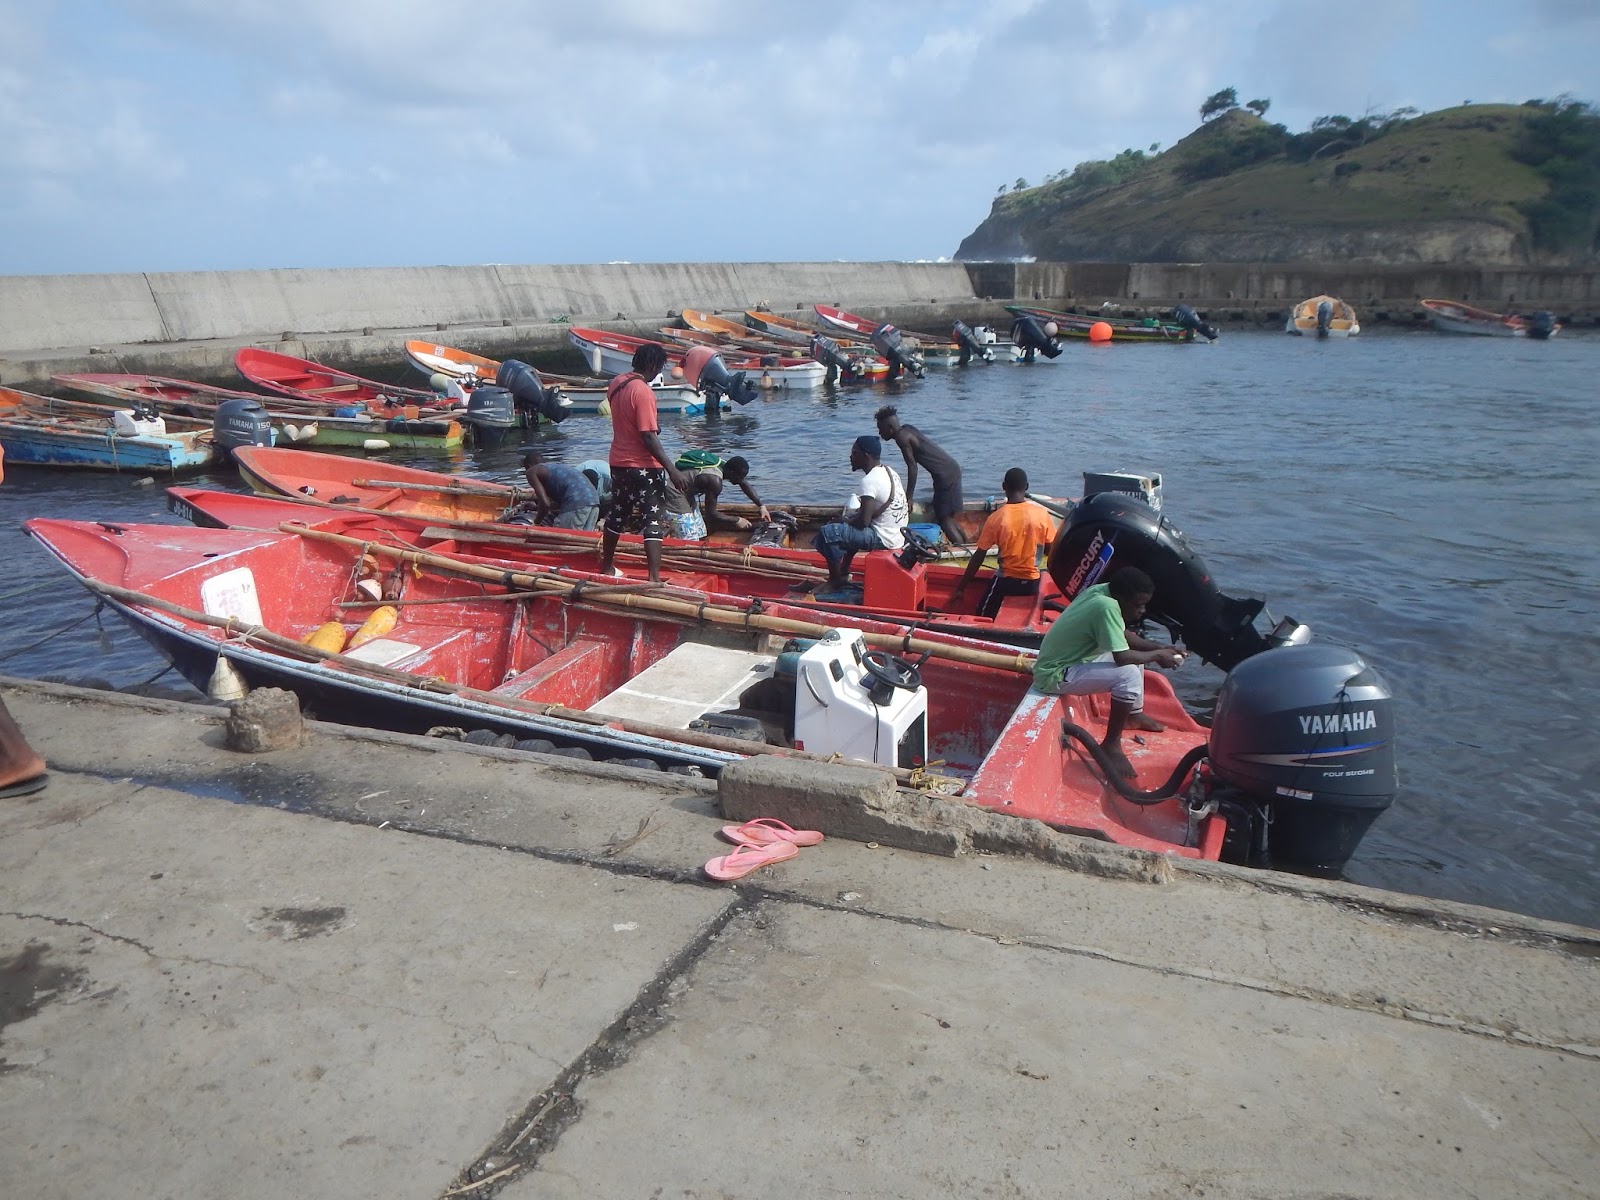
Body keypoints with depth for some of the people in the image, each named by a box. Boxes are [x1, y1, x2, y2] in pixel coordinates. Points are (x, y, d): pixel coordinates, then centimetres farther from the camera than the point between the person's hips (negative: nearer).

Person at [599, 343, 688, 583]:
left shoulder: (616, 383, 5)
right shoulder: (643, 392, -21)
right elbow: (649, 436, -23)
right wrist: (671, 469, -22)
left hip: (618, 462, 8)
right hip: (643, 466, -8)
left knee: (616, 516, 20)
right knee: (652, 522, -5)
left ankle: (607, 567, 33)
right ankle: (654, 577, -10)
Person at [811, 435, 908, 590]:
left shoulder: (868, 481, -20)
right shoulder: (888, 472, 8)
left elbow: (864, 521, -25)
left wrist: (843, 522, -2)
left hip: (883, 538, -10)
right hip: (898, 535, 10)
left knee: (828, 532, -12)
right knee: (849, 527, 31)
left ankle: (835, 582, 2)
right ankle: (844, 574, 29)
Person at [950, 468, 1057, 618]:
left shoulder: (996, 518, -12)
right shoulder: (1042, 514, -9)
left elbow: (978, 556, -7)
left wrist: (961, 588, 0)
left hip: (1005, 581, -2)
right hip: (1032, 582, 2)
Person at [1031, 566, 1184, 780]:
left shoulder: (1101, 590, -2)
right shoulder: (1106, 607, -28)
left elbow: (1123, 636, 12)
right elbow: (1122, 657, -29)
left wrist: (1159, 647, 2)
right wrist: (1157, 655, -12)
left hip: (1070, 658, 10)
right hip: (1055, 675, -10)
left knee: (1136, 655, 17)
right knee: (1128, 674, -25)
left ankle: (1134, 715, 34)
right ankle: (1111, 745, -11)